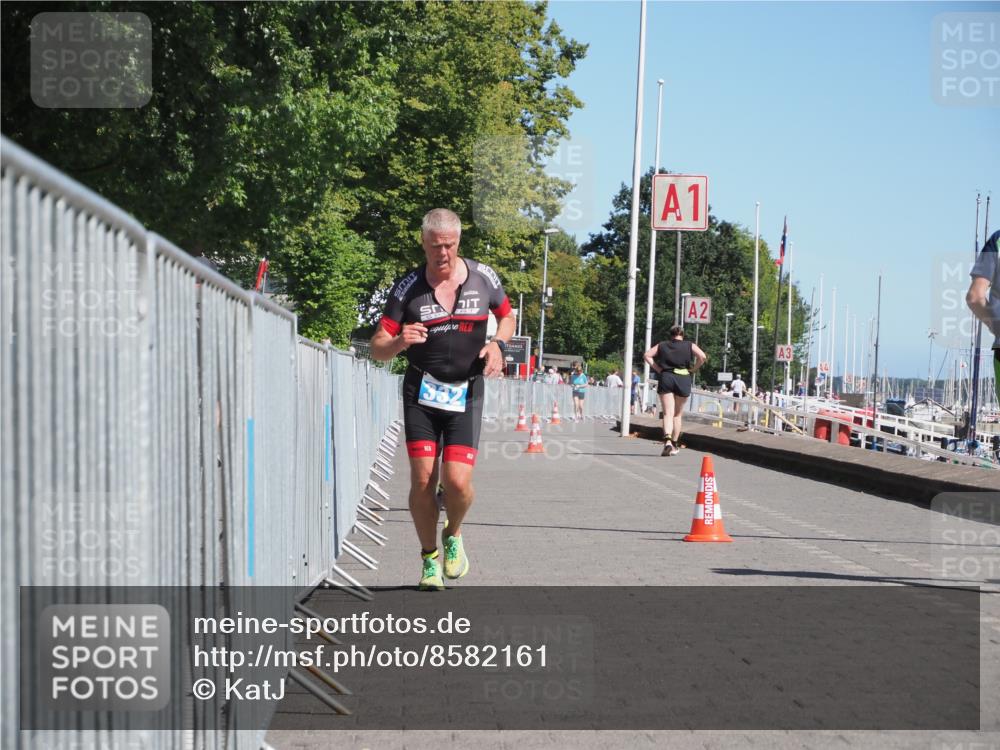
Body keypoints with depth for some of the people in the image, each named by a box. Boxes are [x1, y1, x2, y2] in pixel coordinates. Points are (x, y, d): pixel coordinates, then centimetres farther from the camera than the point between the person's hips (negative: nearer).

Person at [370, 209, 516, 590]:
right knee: (423, 480, -6)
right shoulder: (407, 287, -5)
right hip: (421, 392, 0)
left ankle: (454, 535, 20)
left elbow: (507, 316, 17)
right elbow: (377, 348, -5)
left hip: (466, 393, 0)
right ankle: (429, 558, 15)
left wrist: (497, 344, -5)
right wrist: (399, 341, -28)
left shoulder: (483, 277, -2)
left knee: (457, 481, -13)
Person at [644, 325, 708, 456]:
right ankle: (674, 445, 19)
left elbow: (647, 355, 4)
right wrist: (692, 370, 5)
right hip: (683, 379, 0)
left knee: (668, 413, -6)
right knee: (677, 414, 14)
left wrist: (658, 369, 4)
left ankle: (667, 441, -30)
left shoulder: (662, 345, 14)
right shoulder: (690, 346, 10)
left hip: (666, 378, 0)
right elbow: (702, 357, -6)